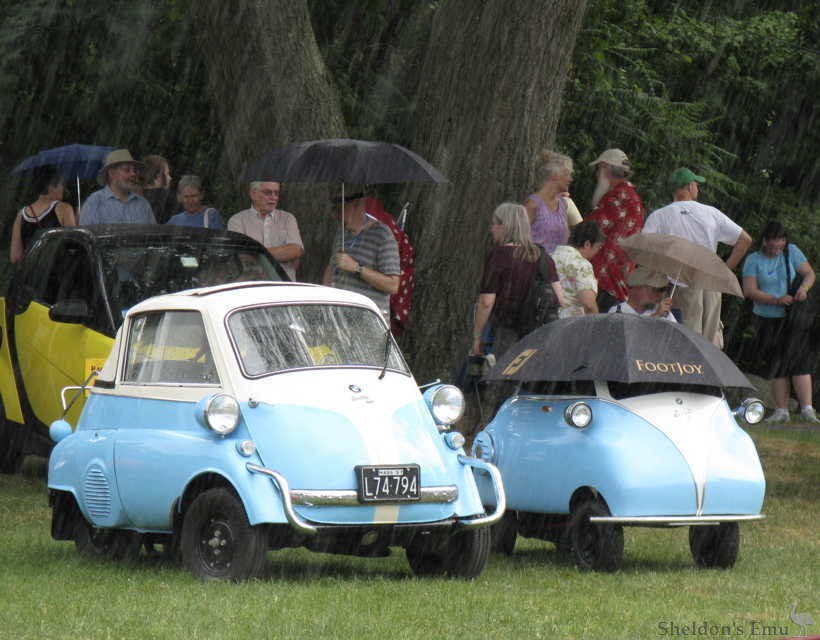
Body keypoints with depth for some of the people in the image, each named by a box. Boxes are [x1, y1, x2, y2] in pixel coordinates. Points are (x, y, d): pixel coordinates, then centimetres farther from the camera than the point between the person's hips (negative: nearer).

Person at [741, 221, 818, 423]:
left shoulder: (791, 252, 2)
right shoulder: (753, 260, -2)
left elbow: (809, 273, 4)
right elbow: (749, 291, -9)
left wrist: (803, 288, -19)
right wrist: (777, 300, -20)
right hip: (768, 320, 1)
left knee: (799, 361, -9)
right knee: (777, 366, 3)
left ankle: (807, 409, -12)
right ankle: (781, 411, 7)